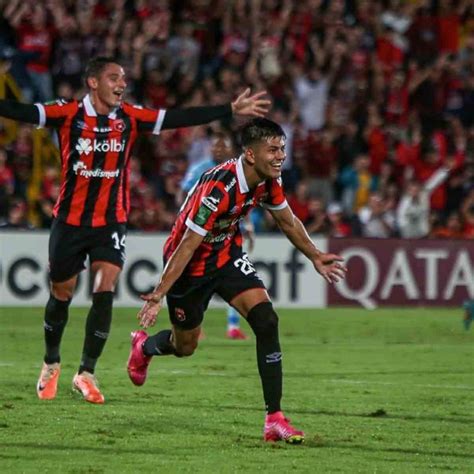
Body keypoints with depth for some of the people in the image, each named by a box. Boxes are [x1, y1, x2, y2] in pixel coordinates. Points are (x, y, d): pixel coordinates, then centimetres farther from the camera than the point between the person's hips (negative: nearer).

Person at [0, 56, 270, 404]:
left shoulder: (130, 117, -1)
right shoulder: (68, 113, -9)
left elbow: (180, 118, -1)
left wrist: (231, 110, -5)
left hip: (111, 221, 2)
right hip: (70, 219, -1)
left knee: (105, 290, -13)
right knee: (61, 294, 9)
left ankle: (87, 373, -2)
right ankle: (51, 363, 33)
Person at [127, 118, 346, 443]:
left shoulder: (269, 181, -12)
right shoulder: (219, 187, -35)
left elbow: (287, 221, 11)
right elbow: (188, 245, -32)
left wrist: (316, 257, 16)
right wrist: (158, 296, -31)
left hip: (227, 255, 6)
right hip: (191, 264, -6)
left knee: (266, 319, -17)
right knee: (185, 347, 13)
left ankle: (274, 418, -16)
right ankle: (144, 346, 52)